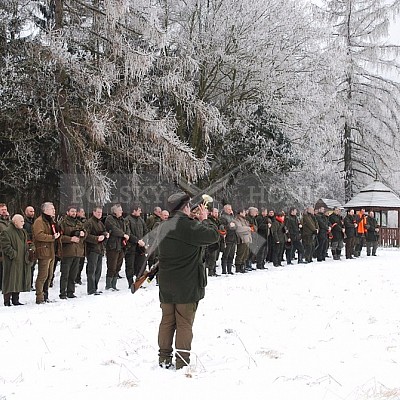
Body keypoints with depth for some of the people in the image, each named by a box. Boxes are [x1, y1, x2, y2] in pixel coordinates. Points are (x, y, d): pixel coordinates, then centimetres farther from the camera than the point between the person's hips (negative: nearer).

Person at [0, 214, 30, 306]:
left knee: (18, 280, 10)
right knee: (10, 280, -7)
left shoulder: (22, 232, 17)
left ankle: (15, 300, 18)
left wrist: (26, 255, 13)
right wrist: (14, 255, -20)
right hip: (12, 262, -8)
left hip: (22, 261, 8)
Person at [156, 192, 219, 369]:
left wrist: (199, 221, 11)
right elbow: (214, 236, -12)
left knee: (167, 321, 14)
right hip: (187, 285, -6)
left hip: (165, 284, 6)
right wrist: (204, 220, 3)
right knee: (184, 323, 2)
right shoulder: (189, 226, -17)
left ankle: (164, 358, 21)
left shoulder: (163, 227, 6)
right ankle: (182, 361, 5)